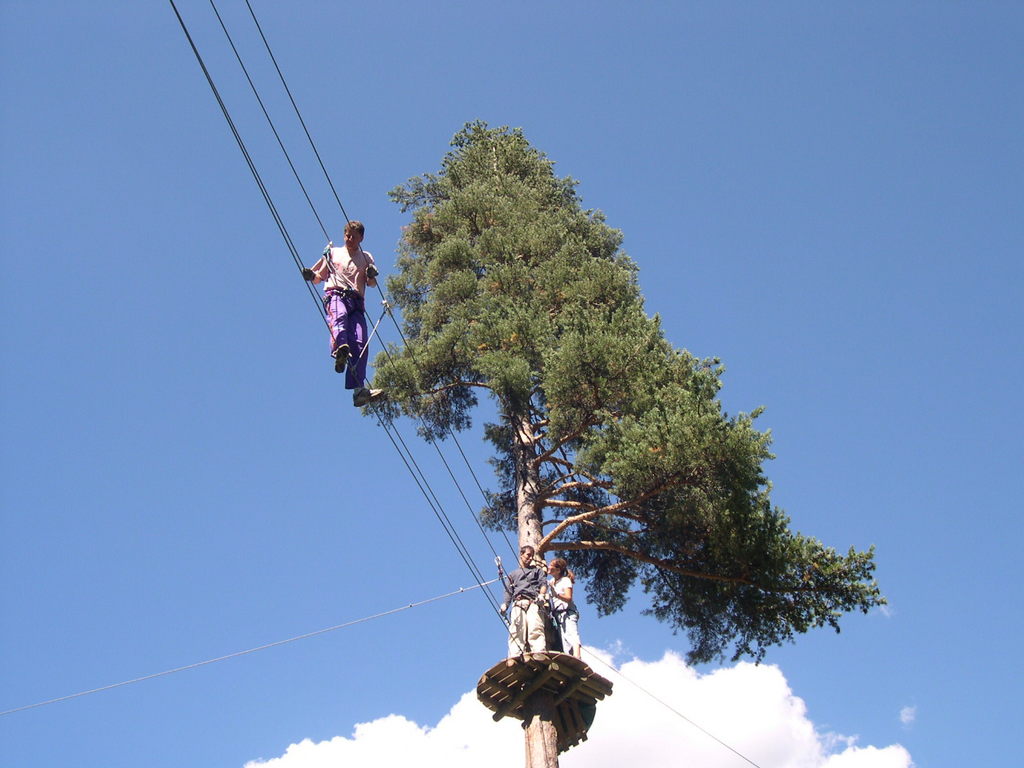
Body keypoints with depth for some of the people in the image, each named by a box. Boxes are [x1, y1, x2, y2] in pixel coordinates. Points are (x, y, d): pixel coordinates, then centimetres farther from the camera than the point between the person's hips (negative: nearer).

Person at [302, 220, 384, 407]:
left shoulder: (366, 257, 28)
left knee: (360, 344, -18)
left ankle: (358, 390, -27)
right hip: (335, 294, -1)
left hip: (356, 300, 1)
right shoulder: (332, 252, 27)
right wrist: (311, 276, 1)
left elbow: (372, 284, 15)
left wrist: (372, 275, -9)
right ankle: (340, 352, -66)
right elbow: (319, 278, 24)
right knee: (340, 316, -39)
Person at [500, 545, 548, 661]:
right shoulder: (512, 574, 33)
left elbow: (543, 583, 13)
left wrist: (542, 594, -11)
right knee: (515, 631, -20)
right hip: (518, 604, 1)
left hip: (534, 603, -1)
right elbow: (508, 592, 18)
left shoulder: (538, 571, 32)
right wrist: (505, 605, -4)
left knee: (535, 629, -25)